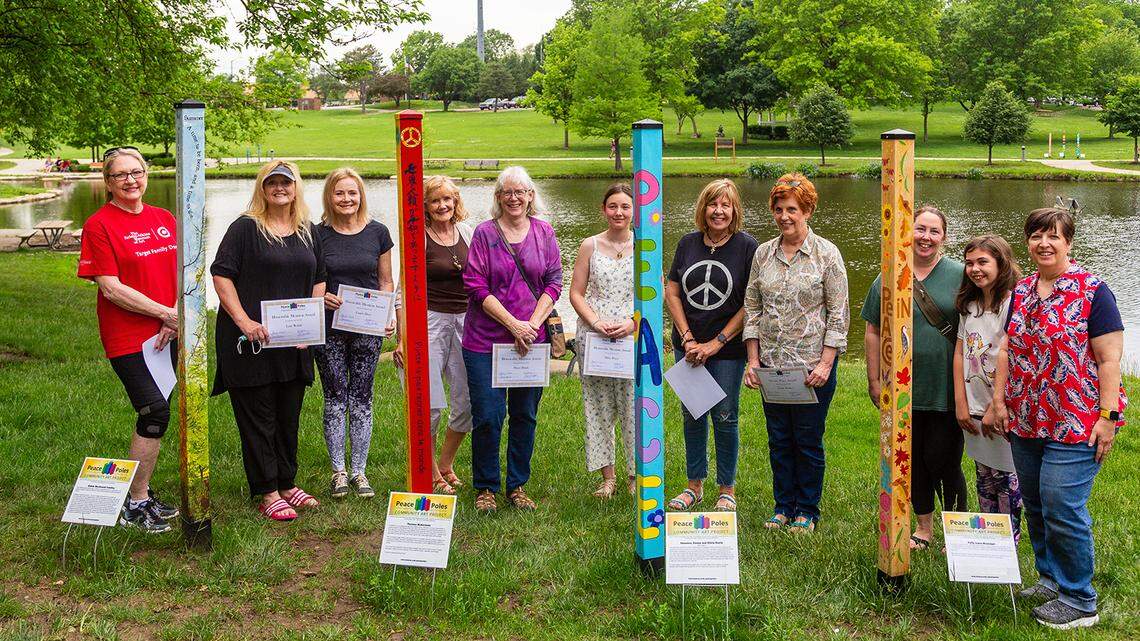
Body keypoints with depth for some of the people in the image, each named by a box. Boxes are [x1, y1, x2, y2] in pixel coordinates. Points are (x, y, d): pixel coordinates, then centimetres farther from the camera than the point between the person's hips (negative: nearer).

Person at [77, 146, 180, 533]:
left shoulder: (164, 219, 11)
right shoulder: (99, 225, -6)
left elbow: (184, 273, 9)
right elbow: (111, 287, -13)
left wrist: (177, 317, -8)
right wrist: (165, 313, -14)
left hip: (167, 336, 6)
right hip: (128, 337, -6)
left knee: (154, 415, 9)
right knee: (156, 411, -12)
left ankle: (142, 493, 24)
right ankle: (135, 505, 1)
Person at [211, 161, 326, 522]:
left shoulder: (308, 232, 12)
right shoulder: (246, 228, -5)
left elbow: (318, 279, 19)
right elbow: (221, 274, -10)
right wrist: (243, 321, -18)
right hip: (250, 341, -5)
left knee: (289, 416, 13)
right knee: (258, 418, 0)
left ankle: (287, 484, 25)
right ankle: (267, 494, 6)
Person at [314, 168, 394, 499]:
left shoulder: (377, 232, 3)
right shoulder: (318, 235, 0)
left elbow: (386, 282, 8)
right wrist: (320, 296, -16)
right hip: (328, 329, -1)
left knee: (361, 397, 5)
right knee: (335, 397, 3)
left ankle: (359, 471, 15)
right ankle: (338, 471, 13)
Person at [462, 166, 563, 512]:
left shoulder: (544, 233, 7)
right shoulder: (485, 233, -2)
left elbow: (554, 282, 4)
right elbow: (476, 286, -7)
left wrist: (532, 324, -9)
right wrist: (513, 324, -13)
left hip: (531, 339, 3)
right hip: (486, 339, -2)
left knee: (525, 415, 9)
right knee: (487, 416, -2)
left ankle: (517, 486, 23)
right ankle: (485, 488, 15)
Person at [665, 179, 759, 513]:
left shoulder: (747, 246, -8)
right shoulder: (688, 243, 4)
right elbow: (671, 291, 4)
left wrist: (716, 343, -12)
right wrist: (688, 338, -5)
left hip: (727, 349, -4)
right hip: (688, 345, 4)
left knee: (724, 417, 3)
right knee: (691, 415, 12)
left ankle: (727, 489, 19)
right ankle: (695, 485, 26)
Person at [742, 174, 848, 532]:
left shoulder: (827, 254, -4)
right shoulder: (763, 254, 7)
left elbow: (839, 314, -6)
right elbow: (752, 308, 9)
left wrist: (825, 363, -12)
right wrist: (752, 360, 2)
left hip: (812, 365, -4)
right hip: (771, 364, 4)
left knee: (808, 440, 5)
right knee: (779, 439, 11)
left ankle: (807, 510, 19)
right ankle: (783, 506, 25)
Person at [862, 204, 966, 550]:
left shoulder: (960, 276, -1)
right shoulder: (887, 280, 4)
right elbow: (872, 333, 9)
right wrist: (875, 381, 6)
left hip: (947, 391, -3)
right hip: (904, 390, 3)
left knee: (942, 460, -2)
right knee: (912, 459, 12)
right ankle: (924, 527, 28)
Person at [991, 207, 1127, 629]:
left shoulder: (1092, 291, -8)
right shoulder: (1022, 291, 11)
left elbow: (1109, 358, -10)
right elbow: (1008, 349, 15)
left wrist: (1108, 416, -15)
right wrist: (998, 401, 8)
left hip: (1076, 423, -6)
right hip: (1026, 421, 7)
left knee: (1062, 508, -8)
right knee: (1035, 504, 12)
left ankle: (1079, 602, 5)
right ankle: (1051, 578, 29)